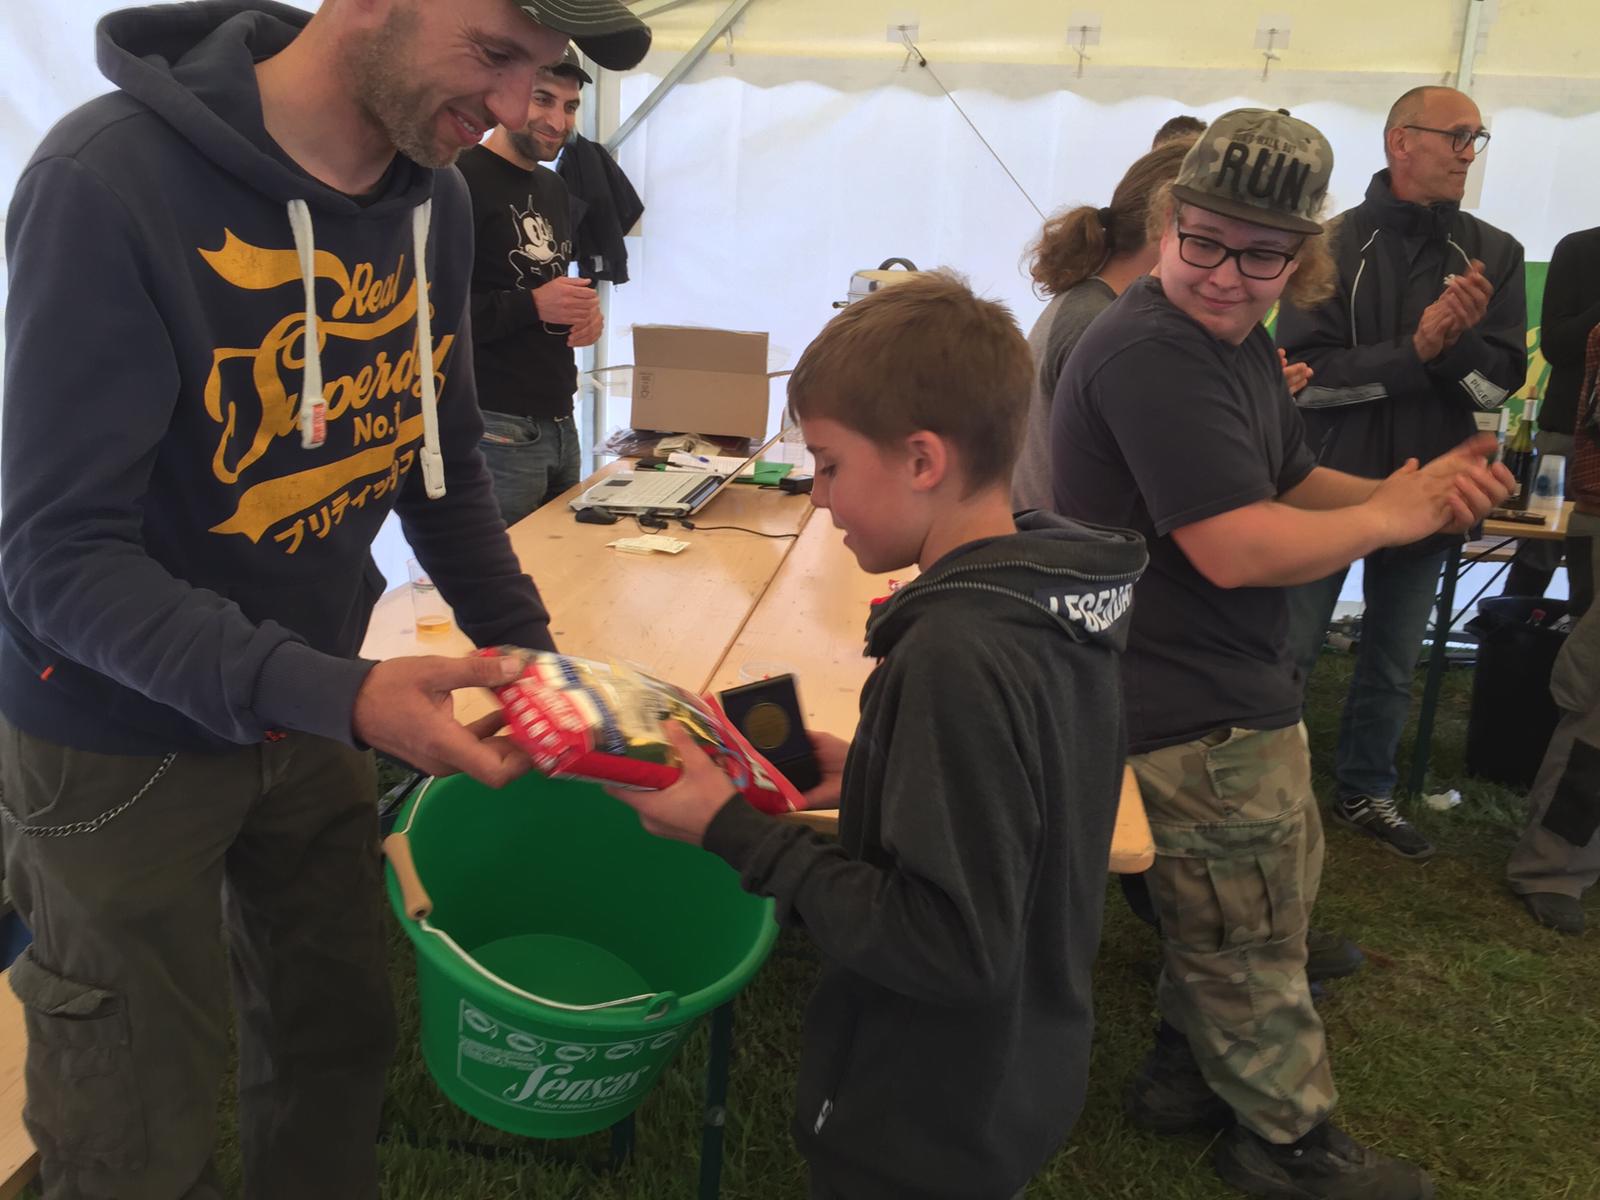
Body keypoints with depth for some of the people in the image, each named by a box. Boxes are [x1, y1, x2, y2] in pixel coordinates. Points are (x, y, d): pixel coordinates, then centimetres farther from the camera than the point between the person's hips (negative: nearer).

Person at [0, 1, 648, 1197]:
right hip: (124, 738, -5)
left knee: (341, 1046, 19)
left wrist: (532, 652, -3)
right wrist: (339, 696, -35)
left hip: (310, 710, 5)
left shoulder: (435, 200, -5)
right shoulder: (113, 179, -24)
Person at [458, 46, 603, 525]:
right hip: (496, 429, -8)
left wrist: (583, 311, 4)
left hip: (560, 423, 8)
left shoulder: (555, 189, 17)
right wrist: (532, 305, -22)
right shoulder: (462, 180, -11)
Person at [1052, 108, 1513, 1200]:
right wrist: (1390, 518, -16)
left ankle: (1192, 1071, 45)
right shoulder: (1155, 354, -26)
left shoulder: (1236, 342, 8)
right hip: (1196, 710, -11)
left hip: (1226, 686, 11)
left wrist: (1419, 491, -3)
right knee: (1253, 933, 9)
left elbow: (1290, 484, 15)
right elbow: (1239, 548, -32)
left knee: (1276, 887, 27)